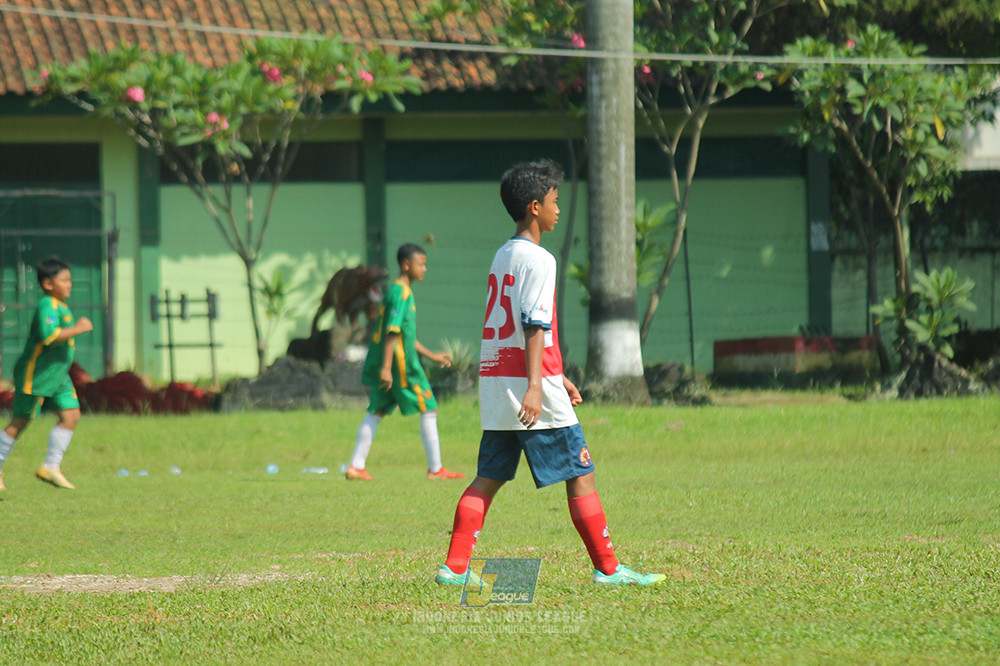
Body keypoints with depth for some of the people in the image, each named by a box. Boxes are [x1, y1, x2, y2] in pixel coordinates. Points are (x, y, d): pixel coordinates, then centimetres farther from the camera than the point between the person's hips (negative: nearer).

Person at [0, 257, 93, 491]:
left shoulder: (61, 306, 12)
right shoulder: (47, 306, -19)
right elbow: (49, 335, -34)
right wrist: (78, 328, -27)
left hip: (57, 375, 9)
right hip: (35, 375, -9)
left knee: (71, 415, -1)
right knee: (19, 422, 0)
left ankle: (51, 467, 3)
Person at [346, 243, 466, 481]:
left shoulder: (402, 292, 18)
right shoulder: (400, 293, -14)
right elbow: (392, 332, -21)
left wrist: (432, 356, 29)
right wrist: (386, 367, -26)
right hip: (402, 364, -10)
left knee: (376, 412, 9)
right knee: (429, 410, -1)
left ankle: (356, 467, 6)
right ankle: (435, 469, 3)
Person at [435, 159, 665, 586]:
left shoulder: (502, 256, 17)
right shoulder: (537, 260, -11)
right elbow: (534, 326, -19)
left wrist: (557, 377, 28)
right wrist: (535, 386, -24)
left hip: (494, 379, 9)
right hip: (526, 381, -9)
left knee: (488, 478, 8)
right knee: (580, 474, -2)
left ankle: (455, 567, 0)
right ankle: (607, 569, 0)